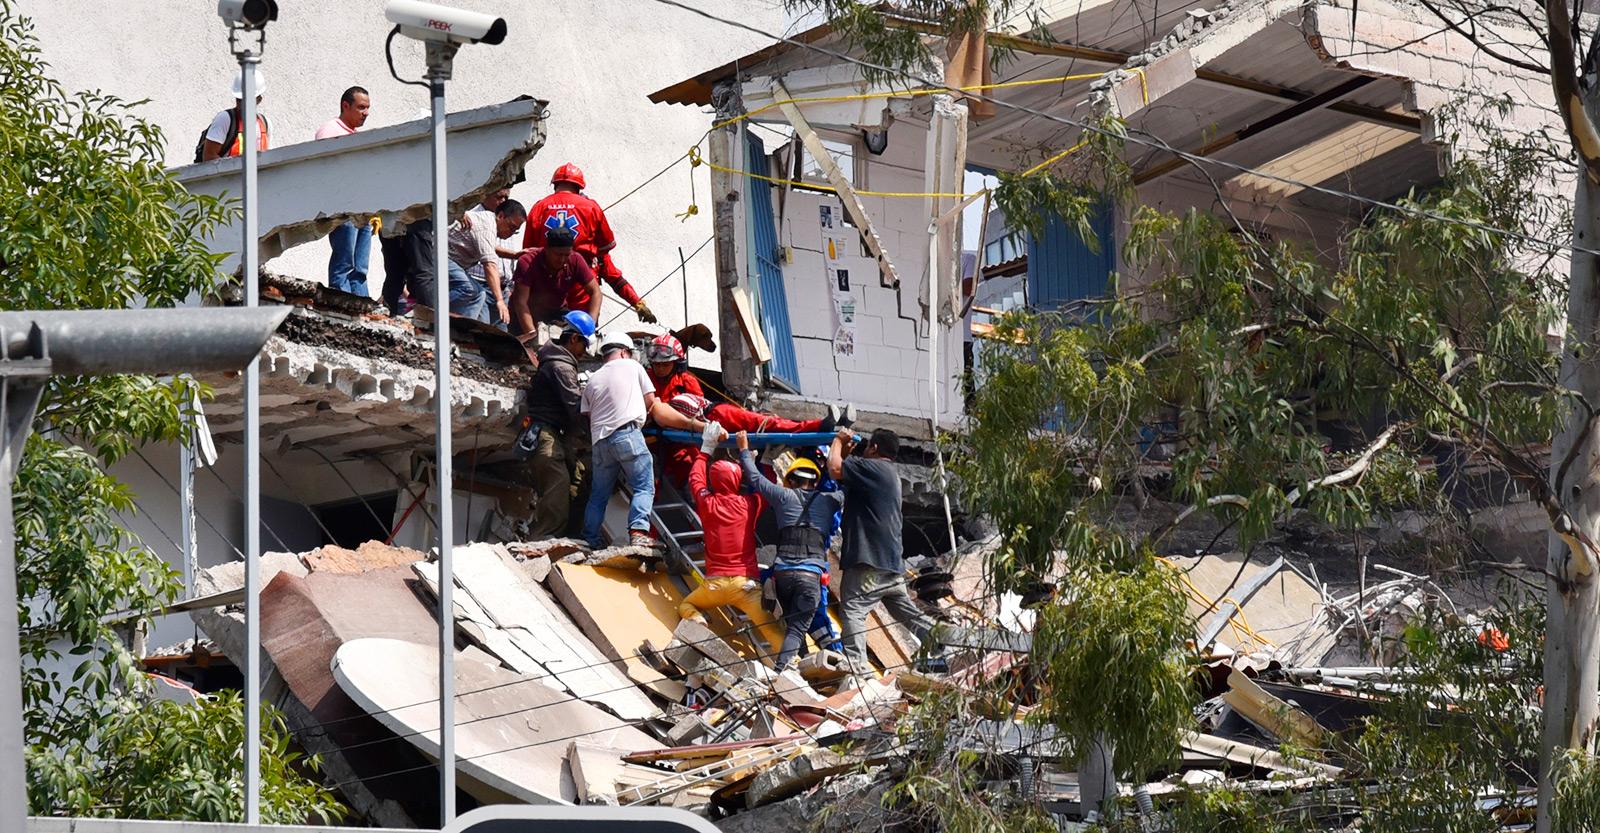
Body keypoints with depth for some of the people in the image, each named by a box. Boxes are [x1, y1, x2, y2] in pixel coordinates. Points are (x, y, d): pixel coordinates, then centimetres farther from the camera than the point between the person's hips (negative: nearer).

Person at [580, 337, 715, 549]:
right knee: (644, 487, -6)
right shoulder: (632, 366, 12)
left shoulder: (593, 380, 21)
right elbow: (651, 402, 14)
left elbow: (588, 414, 17)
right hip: (628, 434, -5)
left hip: (600, 440, 5)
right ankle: (638, 531, -24)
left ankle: (590, 541, 13)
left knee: (599, 494, 13)